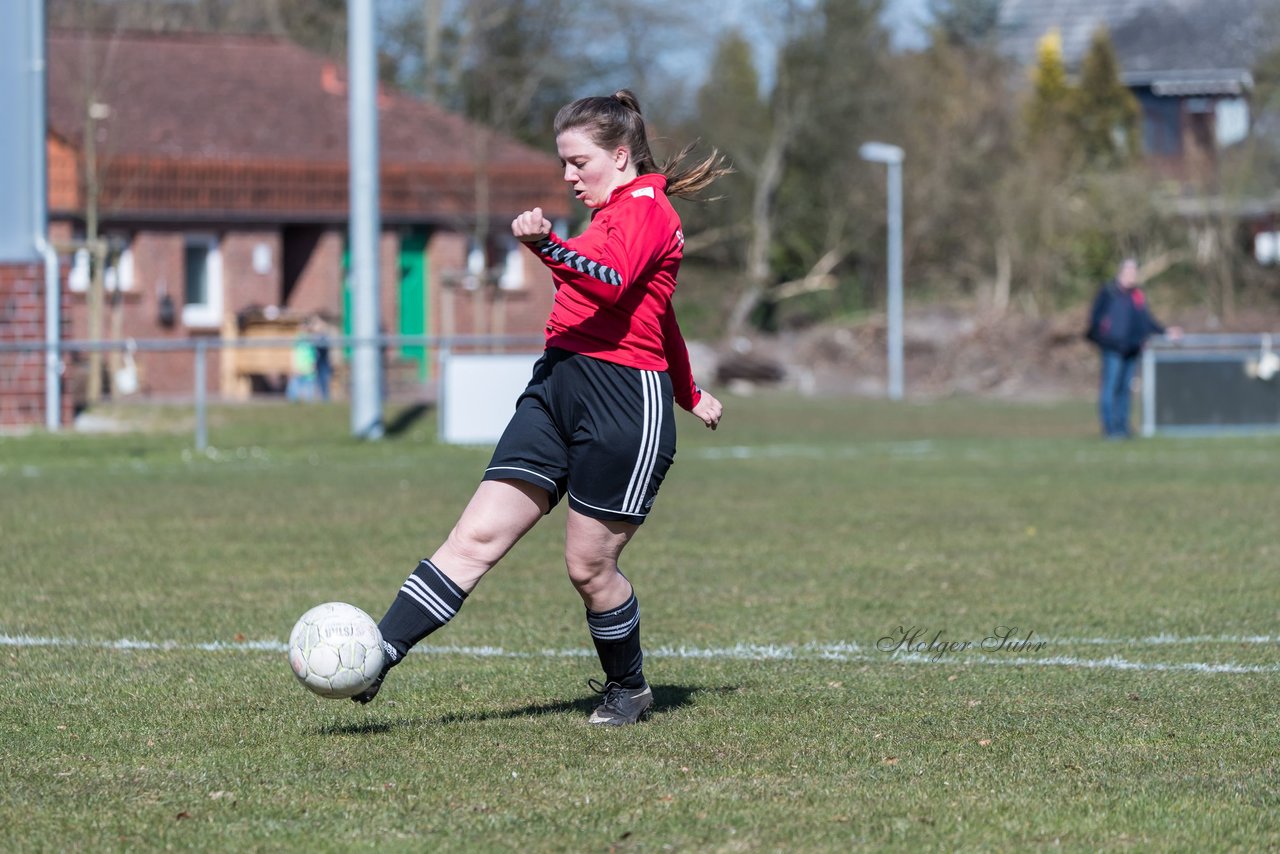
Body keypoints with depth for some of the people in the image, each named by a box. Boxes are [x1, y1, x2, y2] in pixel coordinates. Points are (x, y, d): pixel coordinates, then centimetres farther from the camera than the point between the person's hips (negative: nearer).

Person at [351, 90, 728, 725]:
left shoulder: (643, 207, -6)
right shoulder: (616, 214, 24)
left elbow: (612, 283, -27)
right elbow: (660, 316, 36)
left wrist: (547, 246, -44)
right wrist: (688, 394, 48)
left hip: (625, 404, -9)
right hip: (556, 388, 9)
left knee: (590, 566, -1)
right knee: (477, 537, -4)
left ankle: (628, 689, 24)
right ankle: (375, 659, -16)